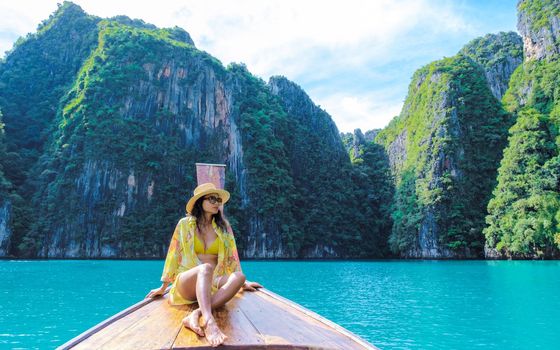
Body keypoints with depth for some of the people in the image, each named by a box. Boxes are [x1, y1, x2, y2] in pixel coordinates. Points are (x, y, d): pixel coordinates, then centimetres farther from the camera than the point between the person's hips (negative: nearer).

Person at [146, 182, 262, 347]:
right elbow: (174, 255, 7)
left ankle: (196, 315, -46)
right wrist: (163, 288, 9)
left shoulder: (223, 226, 11)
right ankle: (209, 322, -61)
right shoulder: (185, 224, 4)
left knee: (239, 277, -30)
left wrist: (243, 282, 13)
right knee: (206, 268, -38)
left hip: (212, 282, 3)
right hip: (186, 283, -3)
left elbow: (231, 257, 16)